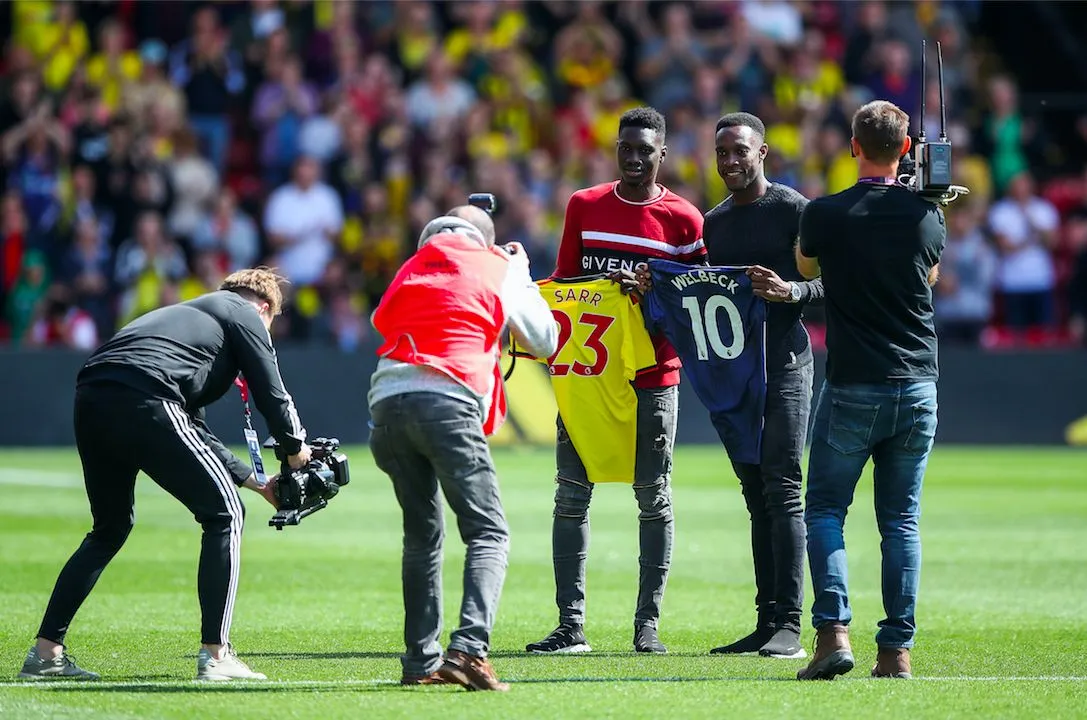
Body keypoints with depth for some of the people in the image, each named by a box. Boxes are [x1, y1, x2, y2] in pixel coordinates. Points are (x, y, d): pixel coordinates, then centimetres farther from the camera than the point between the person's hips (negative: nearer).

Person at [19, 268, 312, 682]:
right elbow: (272, 397, 11)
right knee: (224, 513, 6)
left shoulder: (193, 314, 38)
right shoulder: (245, 314, 17)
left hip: (90, 399, 8)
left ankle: (46, 652, 21)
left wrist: (256, 482, 42)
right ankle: (215, 655, 1)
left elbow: (194, 432, 40)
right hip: (144, 400, -8)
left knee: (111, 528, 26)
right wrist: (297, 452, 30)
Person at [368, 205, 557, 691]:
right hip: (447, 403, -4)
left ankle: (421, 661, 11)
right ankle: (469, 650, -24)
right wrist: (521, 274, 36)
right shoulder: (498, 270, 16)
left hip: (386, 400, 4)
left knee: (422, 535, 17)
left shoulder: (412, 269, 24)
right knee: (489, 533, -3)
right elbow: (544, 341, 22)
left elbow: (383, 320, 34)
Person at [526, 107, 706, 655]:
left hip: (654, 378, -2)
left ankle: (648, 625, 6)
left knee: (654, 500, 1)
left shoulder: (683, 219, 0)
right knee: (571, 496, -1)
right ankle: (571, 626, 1)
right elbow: (563, 284, 15)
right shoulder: (584, 206, 9)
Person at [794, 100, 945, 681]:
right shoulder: (927, 215, 0)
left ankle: (833, 632, -11)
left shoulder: (825, 214, -7)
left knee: (824, 509, 6)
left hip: (851, 392, -3)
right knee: (901, 520, 8)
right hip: (917, 388, 3)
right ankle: (897, 648, 4)